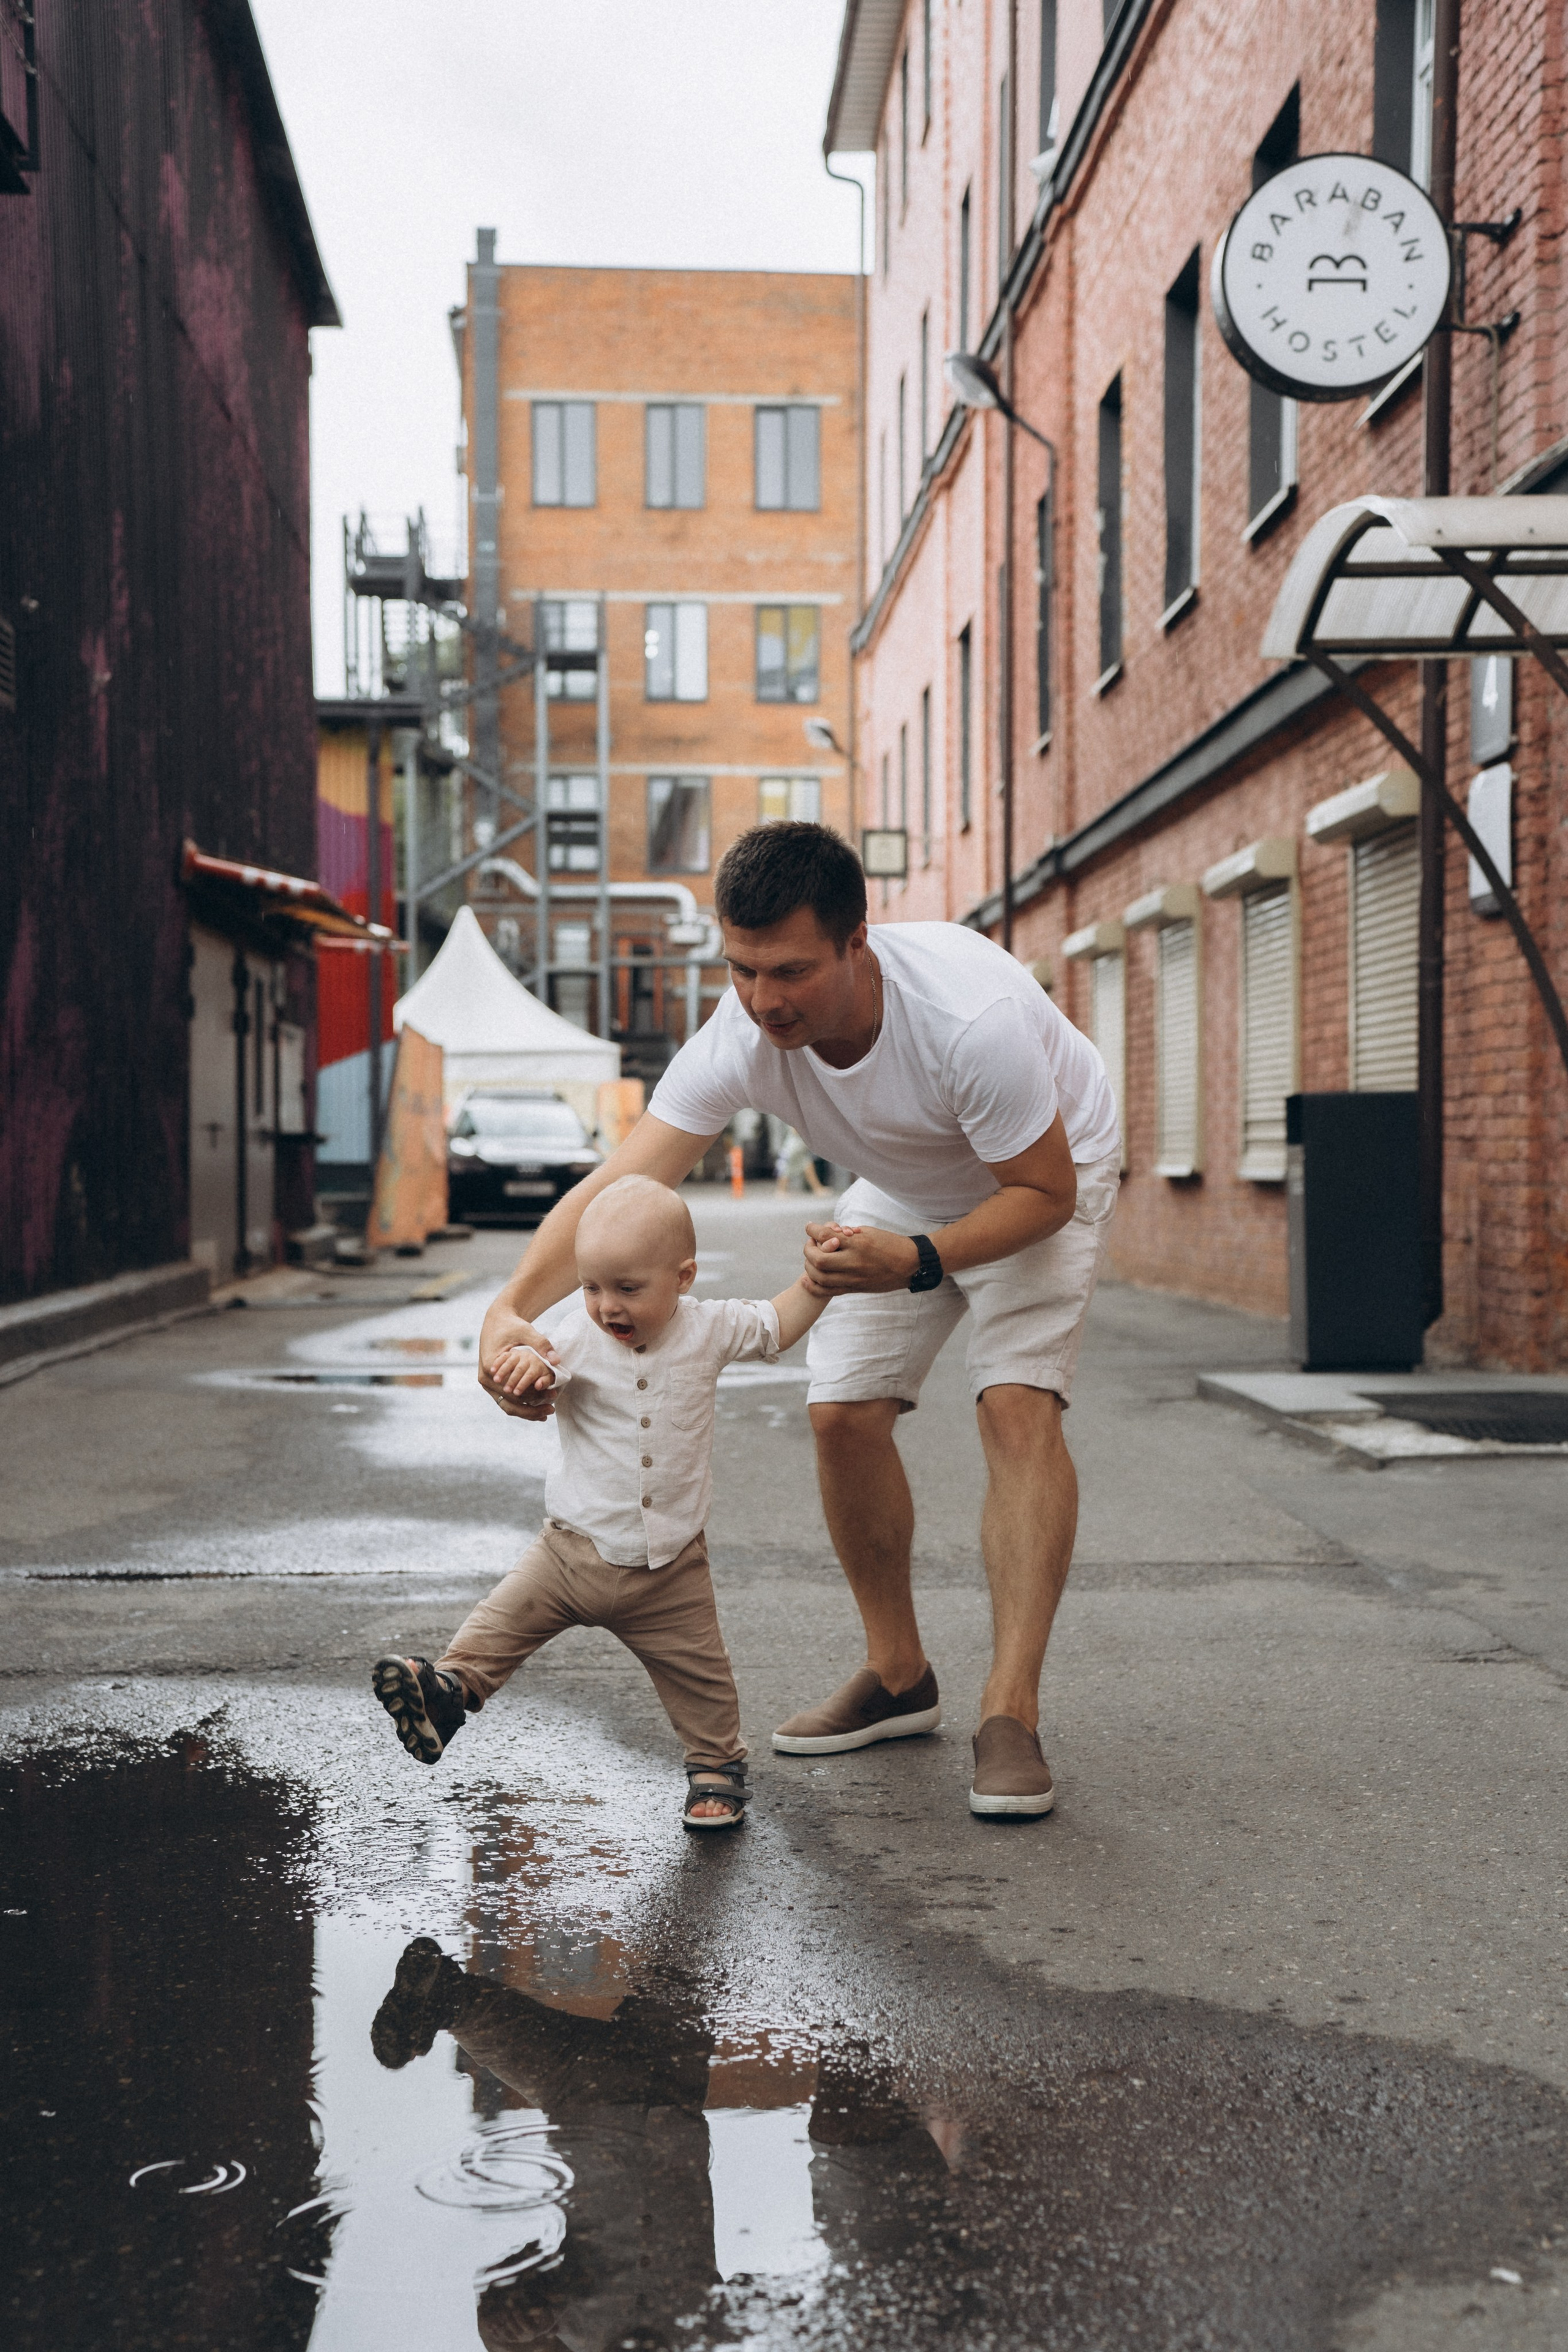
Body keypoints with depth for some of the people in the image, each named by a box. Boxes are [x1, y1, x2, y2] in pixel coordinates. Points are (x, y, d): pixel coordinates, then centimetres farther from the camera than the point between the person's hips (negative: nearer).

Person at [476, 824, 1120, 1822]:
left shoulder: (971, 1018, -42)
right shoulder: (741, 1038, -29)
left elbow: (1044, 1193, -29)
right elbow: (617, 1188, -34)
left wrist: (916, 1263, -44)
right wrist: (513, 1307, -50)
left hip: (1047, 1181, -5)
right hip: (906, 1189, 5)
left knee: (1017, 1406, -21)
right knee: (845, 1414, -2)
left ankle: (1011, 1713, -15)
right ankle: (899, 1676, 16)